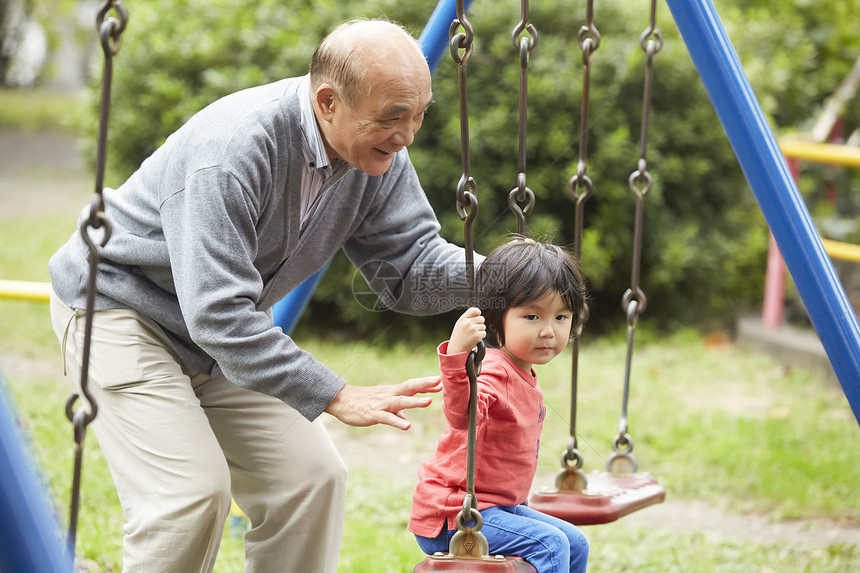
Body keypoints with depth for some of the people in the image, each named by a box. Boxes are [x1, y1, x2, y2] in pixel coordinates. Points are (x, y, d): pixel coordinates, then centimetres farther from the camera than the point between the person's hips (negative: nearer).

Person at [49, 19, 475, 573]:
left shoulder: (380, 154, -11)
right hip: (121, 305, -8)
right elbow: (218, 314, -38)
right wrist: (335, 397, -40)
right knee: (193, 490, -21)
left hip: (229, 324, 8)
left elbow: (410, 263, -5)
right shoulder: (233, 149, -36)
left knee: (312, 476, -1)